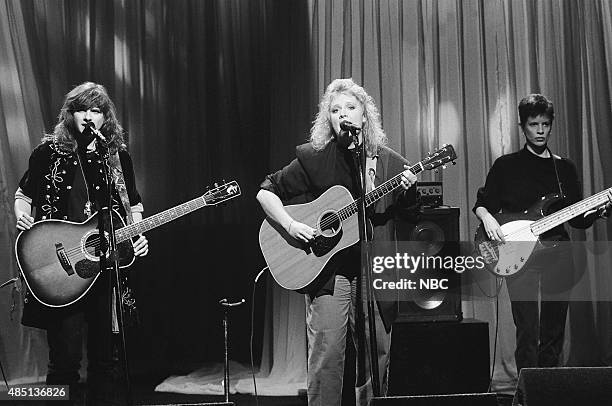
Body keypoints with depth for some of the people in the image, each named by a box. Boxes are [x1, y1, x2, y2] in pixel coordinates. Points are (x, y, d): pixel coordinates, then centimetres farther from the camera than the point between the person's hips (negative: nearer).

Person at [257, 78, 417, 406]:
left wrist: (409, 191, -12)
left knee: (378, 352, 6)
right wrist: (290, 225, -11)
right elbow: (266, 193, 4)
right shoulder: (313, 158, 0)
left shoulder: (390, 163, 5)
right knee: (326, 353, -7)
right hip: (328, 269, -2)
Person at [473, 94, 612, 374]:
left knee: (554, 334, 7)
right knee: (528, 335, -9)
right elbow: (482, 204, 8)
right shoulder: (506, 166, 5)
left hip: (558, 255, 3)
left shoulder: (565, 168, 12)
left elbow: (578, 219, 12)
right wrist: (487, 218, -13)